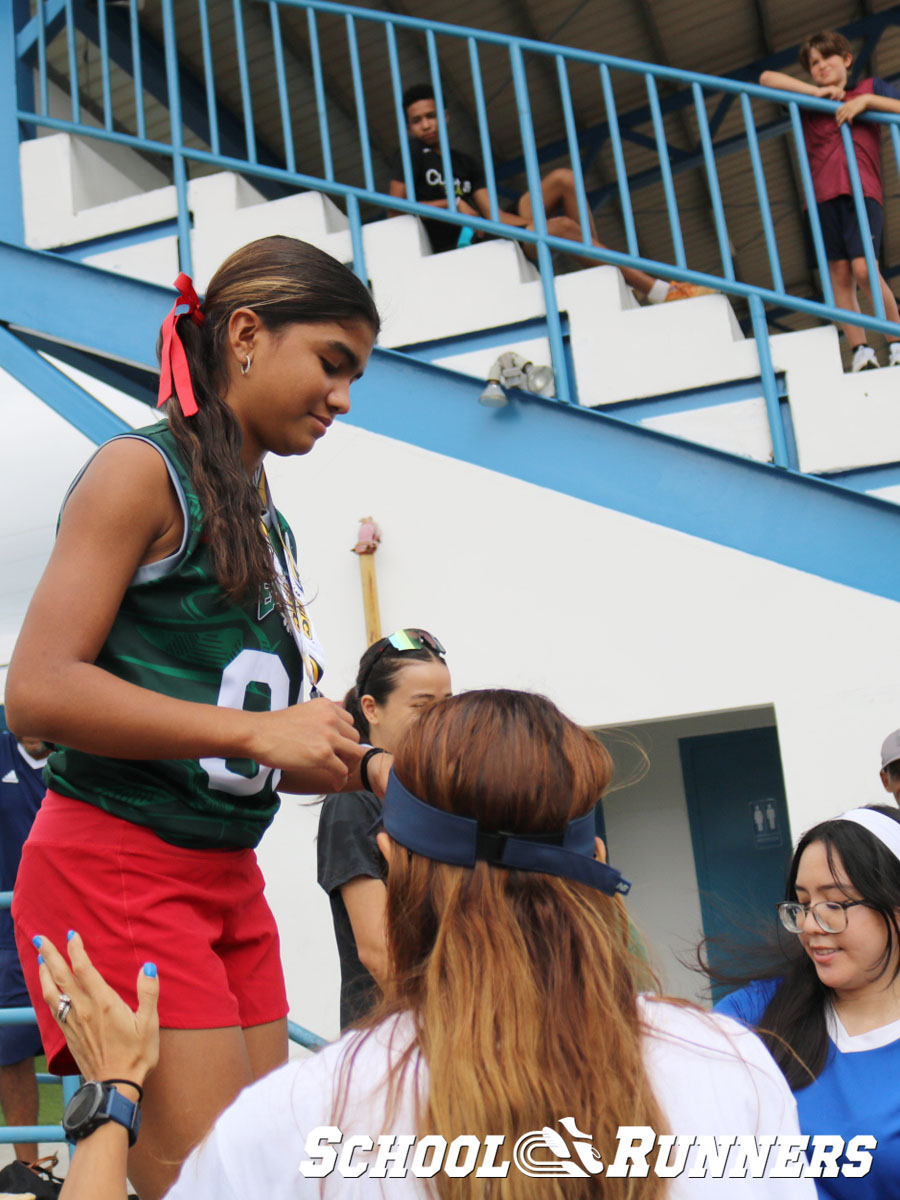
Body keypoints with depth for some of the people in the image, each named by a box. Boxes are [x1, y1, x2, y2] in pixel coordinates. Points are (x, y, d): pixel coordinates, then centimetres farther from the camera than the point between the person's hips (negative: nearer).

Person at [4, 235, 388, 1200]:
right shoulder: (144, 472, -8)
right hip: (118, 867, -8)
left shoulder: (264, 527, 15)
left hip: (227, 877, 8)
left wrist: (357, 768, 3)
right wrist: (257, 730, -21)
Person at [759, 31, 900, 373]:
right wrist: (817, 92, 3)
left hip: (862, 191, -2)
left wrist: (867, 100, -3)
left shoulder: (870, 88, 19)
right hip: (822, 194, 2)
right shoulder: (808, 100, 19)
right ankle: (861, 352, -5)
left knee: (863, 268, -17)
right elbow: (767, 78, 9)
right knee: (840, 274, -6)